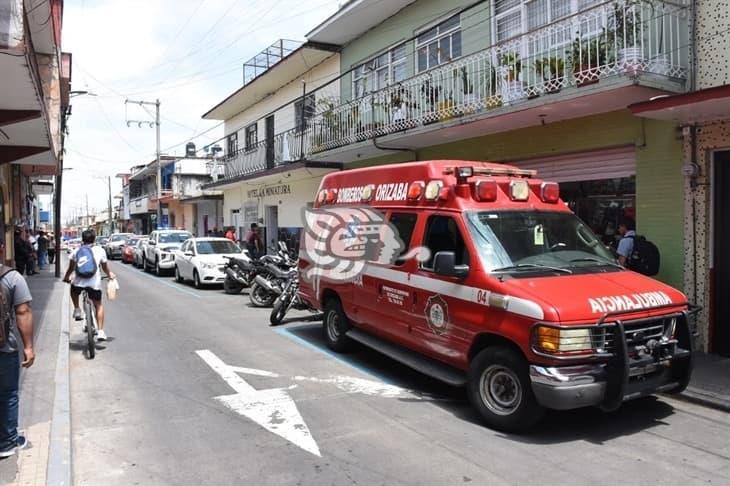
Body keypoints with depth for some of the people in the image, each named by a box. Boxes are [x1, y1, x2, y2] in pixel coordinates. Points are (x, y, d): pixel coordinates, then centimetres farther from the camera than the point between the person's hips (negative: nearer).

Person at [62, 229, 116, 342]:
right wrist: (110, 274, 40)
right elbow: (105, 267, 20)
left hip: (79, 281, 1)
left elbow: (71, 268, 13)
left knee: (74, 291, 38)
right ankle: (100, 331, 5)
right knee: (98, 306, 14)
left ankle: (77, 310, 22)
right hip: (94, 282, -1)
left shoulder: (77, 251, 10)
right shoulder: (100, 250, 9)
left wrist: (66, 277, 32)